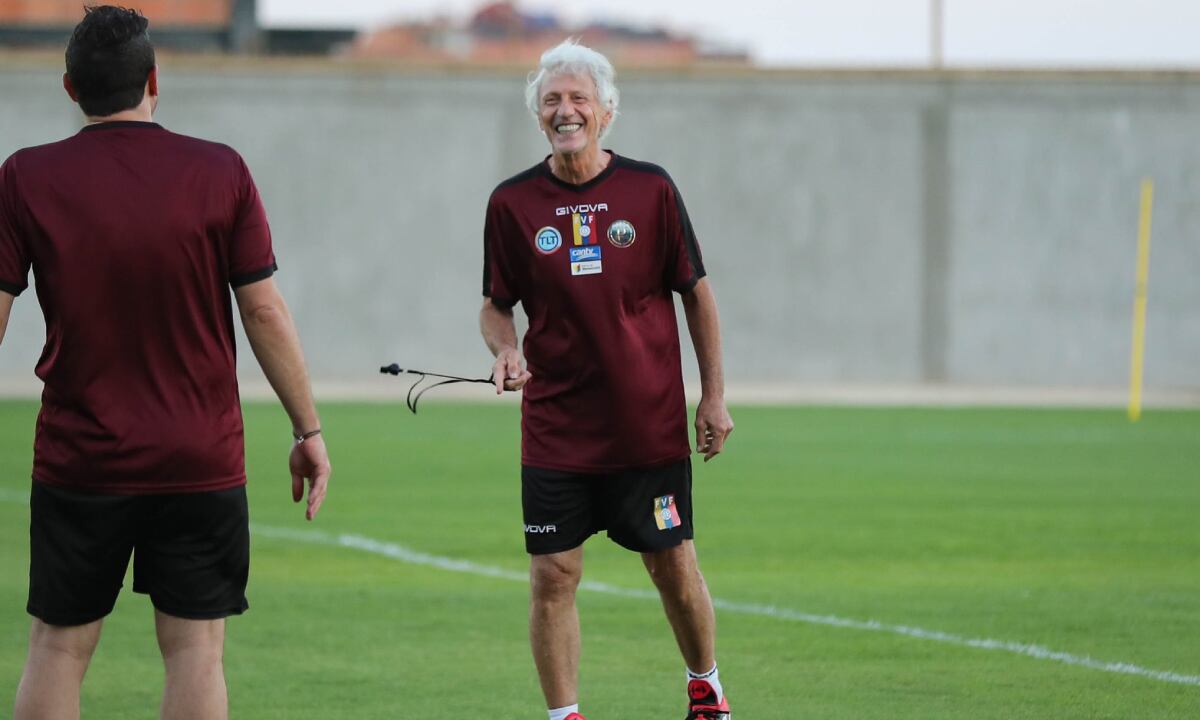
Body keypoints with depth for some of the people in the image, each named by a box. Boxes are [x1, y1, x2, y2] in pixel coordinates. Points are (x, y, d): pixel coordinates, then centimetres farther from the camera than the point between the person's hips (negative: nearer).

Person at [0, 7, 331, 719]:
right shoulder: (221, 173, -3)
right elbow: (264, 311, -3)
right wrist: (309, 430, 5)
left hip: (77, 460, 0)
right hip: (201, 465, 0)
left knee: (57, 651, 8)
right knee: (196, 651, 3)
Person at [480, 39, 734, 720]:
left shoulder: (650, 189, -2)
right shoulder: (513, 203, 0)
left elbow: (697, 293, 5)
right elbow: (496, 304, 10)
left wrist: (714, 398, 3)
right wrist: (505, 350, -13)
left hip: (650, 426, -1)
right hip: (555, 428, 1)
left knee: (674, 566, 7)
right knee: (553, 576, -3)